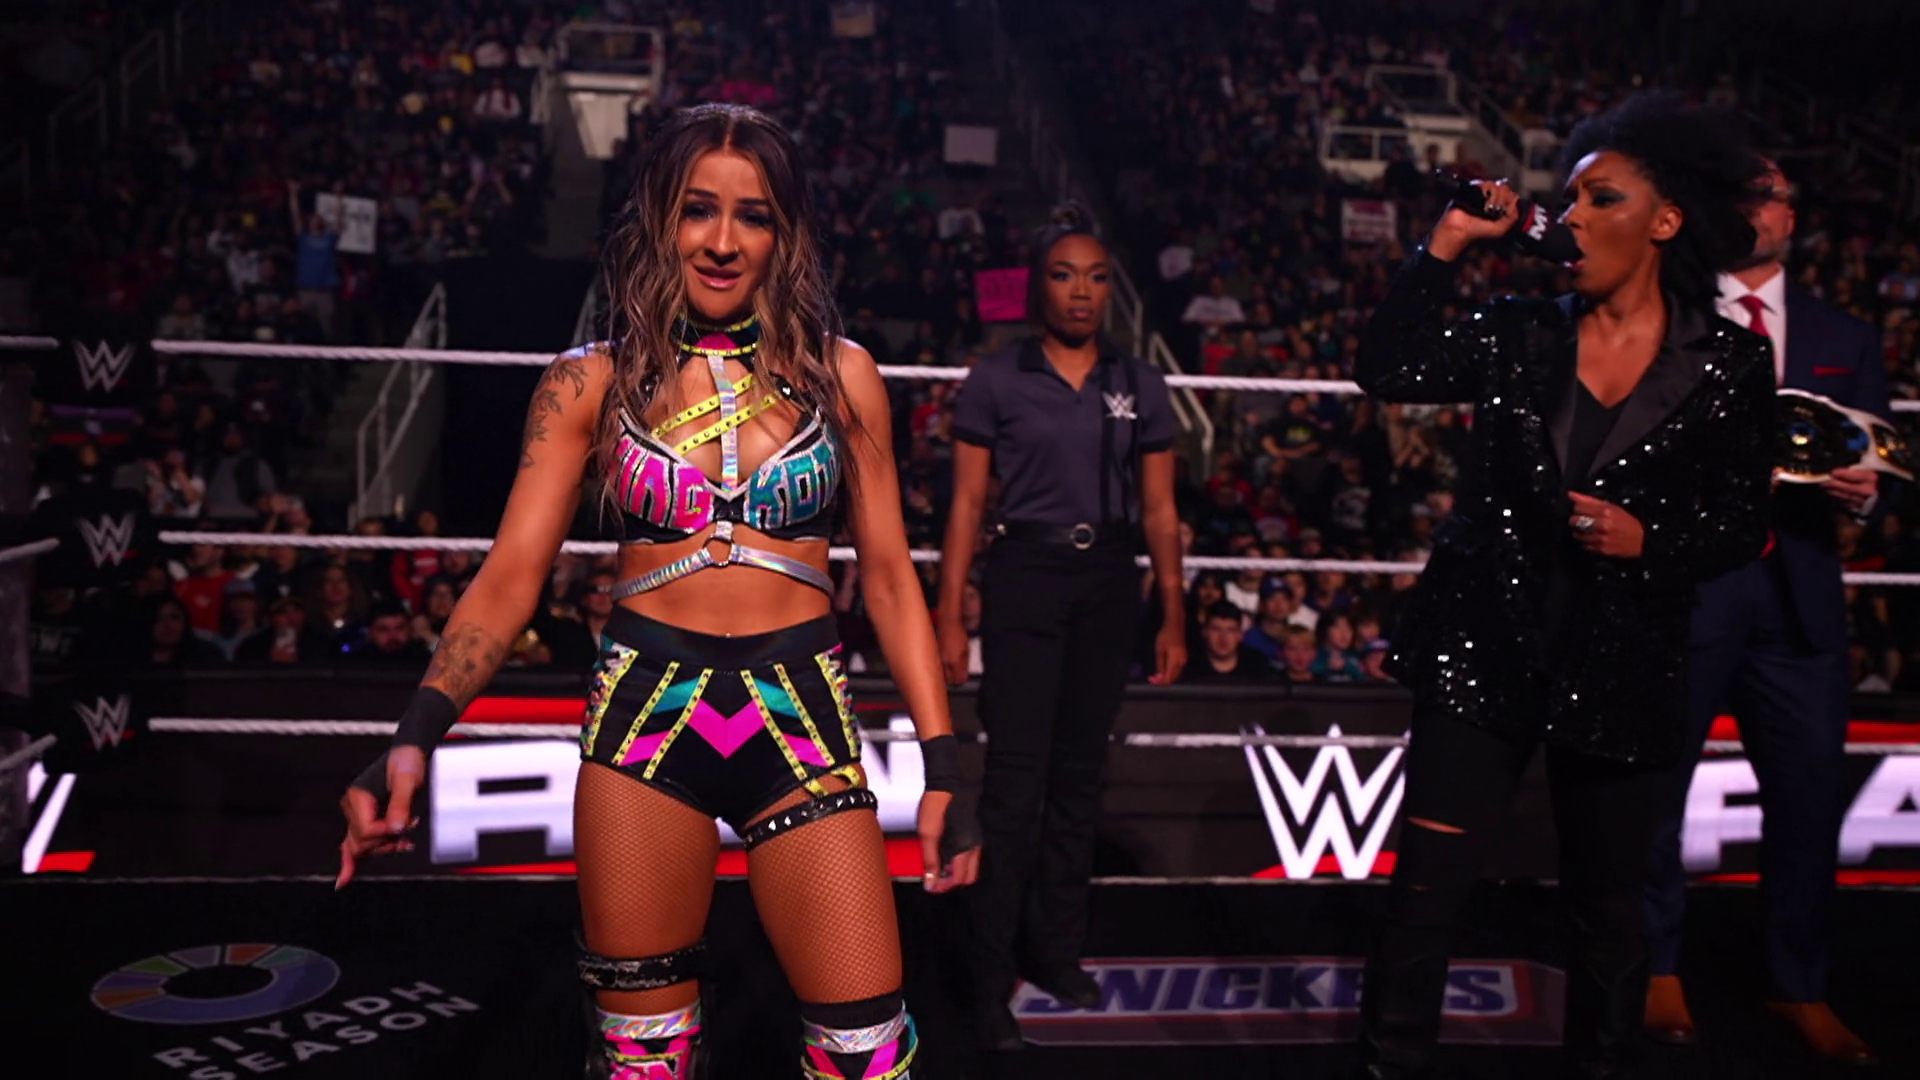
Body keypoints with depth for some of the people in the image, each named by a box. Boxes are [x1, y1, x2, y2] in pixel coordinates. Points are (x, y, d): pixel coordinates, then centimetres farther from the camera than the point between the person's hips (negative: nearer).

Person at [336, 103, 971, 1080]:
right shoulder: (590, 384, 4)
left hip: (802, 718, 0)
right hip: (645, 710, 0)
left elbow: (890, 577, 7)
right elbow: (510, 575, -2)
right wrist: (417, 734, -17)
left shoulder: (839, 374, 5)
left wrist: (942, 763, 2)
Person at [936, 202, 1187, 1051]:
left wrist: (1173, 618, 4)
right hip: (1025, 579, -3)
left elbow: (1159, 512, 8)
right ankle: (993, 976, 6)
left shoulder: (1140, 386, 7)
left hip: (1109, 585, 3)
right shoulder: (995, 381, -1)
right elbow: (966, 505, -2)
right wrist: (949, 618, -7)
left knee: (1079, 774, 11)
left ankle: (1055, 949, 25)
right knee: (1017, 779, -4)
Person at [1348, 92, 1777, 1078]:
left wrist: (1646, 540, -15)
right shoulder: (1519, 336, 3)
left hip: (1621, 669, 0)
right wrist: (1448, 244, -7)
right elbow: (1385, 371, -8)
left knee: (1607, 912, 13)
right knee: (1424, 892, -3)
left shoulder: (1727, 362, 0)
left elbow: (1742, 524, 4)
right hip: (1484, 650, 0)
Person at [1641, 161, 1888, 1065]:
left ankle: (1799, 987, 24)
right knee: (1656, 783, 4)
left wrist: (1864, 489, -13)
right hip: (1678, 584, -3)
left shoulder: (1846, 340, 15)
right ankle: (1659, 967, 23)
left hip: (1798, 593, 3)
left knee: (1810, 786, 6)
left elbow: (1875, 462, 9)